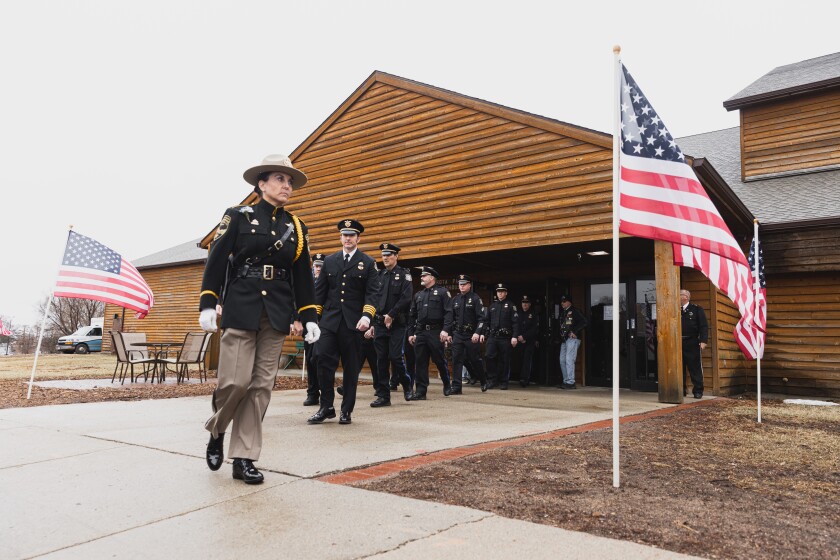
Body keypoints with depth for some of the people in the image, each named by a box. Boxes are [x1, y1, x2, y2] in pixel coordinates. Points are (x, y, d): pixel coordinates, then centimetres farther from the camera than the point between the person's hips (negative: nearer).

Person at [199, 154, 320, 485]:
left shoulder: (296, 227, 13)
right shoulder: (238, 216, 3)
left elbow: (302, 276, 13)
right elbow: (216, 261, -1)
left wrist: (310, 318, 8)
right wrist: (208, 304, -8)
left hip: (277, 315, 4)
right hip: (240, 309, -3)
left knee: (261, 386, 2)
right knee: (235, 381, -7)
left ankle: (244, 458, 12)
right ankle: (216, 431, 25)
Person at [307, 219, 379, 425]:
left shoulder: (368, 263, 4)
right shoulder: (329, 261, 12)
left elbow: (372, 293, -4)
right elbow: (320, 291, 13)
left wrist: (367, 316, -18)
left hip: (354, 322, -2)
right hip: (329, 321, 2)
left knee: (351, 367, 4)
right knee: (324, 362, -5)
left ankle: (346, 410, 15)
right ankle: (326, 407, 8)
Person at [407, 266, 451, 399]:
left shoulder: (442, 292, 1)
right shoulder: (418, 295, 18)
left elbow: (448, 312, -7)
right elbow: (412, 315, 18)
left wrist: (445, 330, -16)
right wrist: (411, 333, 10)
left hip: (436, 332, -5)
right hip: (420, 332, 5)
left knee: (440, 360, 4)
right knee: (420, 361, 1)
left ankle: (447, 385, 25)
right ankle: (420, 391, 4)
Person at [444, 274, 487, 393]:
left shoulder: (475, 299, -3)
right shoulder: (454, 300, 11)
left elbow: (481, 318, -9)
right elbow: (449, 317, 11)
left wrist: (477, 332, -19)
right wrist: (448, 333, 4)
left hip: (471, 335, -3)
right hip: (457, 334, 4)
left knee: (475, 360, 6)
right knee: (456, 360, -3)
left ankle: (484, 381, 29)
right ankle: (456, 387, 0)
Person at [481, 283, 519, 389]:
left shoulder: (510, 306, 3)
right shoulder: (492, 306, 16)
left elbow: (515, 322, -4)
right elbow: (487, 321, 17)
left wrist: (515, 336, -12)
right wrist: (483, 333, 8)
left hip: (505, 338, -3)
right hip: (492, 337, 3)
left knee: (504, 360, 2)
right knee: (489, 357, -10)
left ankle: (503, 382, 12)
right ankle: (492, 380, 1)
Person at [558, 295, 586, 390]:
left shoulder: (574, 311, -4)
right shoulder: (564, 313, 22)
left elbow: (583, 322, -14)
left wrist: (574, 331, -17)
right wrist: (561, 335, 10)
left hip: (573, 338, -9)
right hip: (564, 339, 9)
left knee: (569, 359, -13)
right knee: (562, 360, 9)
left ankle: (571, 382, -12)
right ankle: (566, 381, 15)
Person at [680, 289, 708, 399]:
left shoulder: (697, 309, 1)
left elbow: (704, 326, -4)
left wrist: (703, 341, -12)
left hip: (692, 344, -3)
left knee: (695, 368, 3)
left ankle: (698, 391, 11)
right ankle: (681, 390, 16)